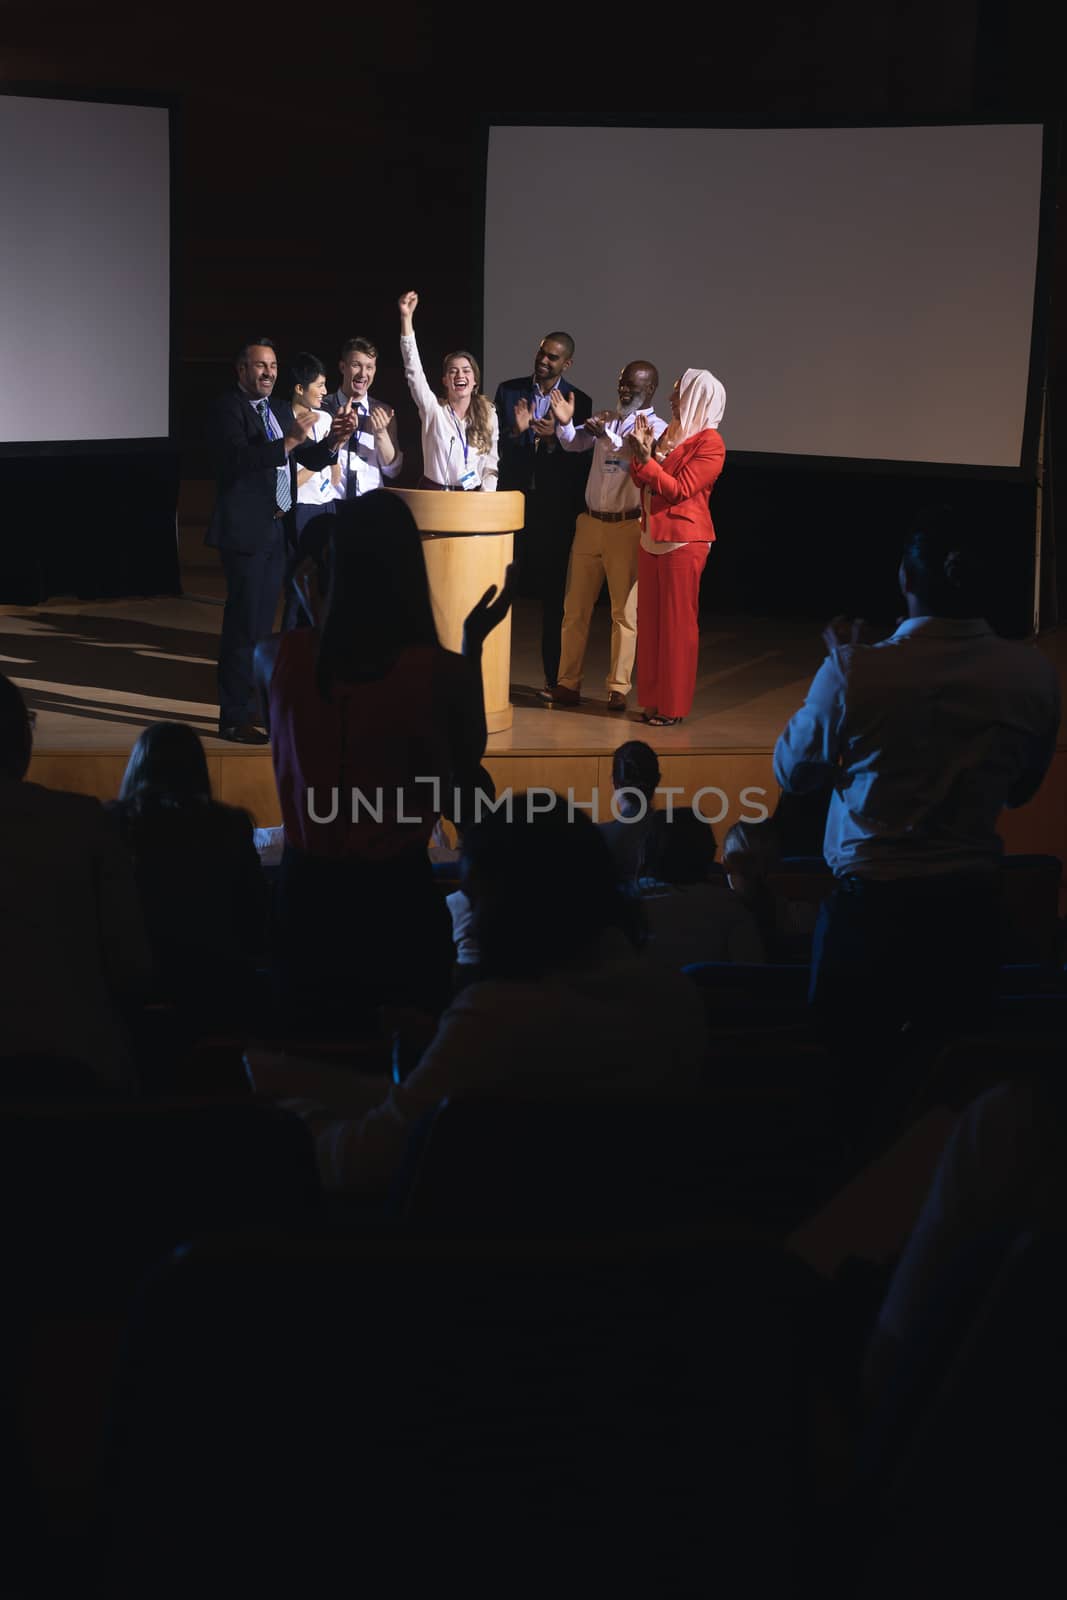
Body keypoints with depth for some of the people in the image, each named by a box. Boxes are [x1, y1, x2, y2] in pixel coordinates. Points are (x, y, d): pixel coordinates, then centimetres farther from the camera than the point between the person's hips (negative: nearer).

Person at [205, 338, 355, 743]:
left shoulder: (281, 410, 16)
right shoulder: (227, 409, -8)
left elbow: (312, 459, 14)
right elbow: (240, 458, -23)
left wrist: (332, 441, -6)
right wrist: (289, 441, -30)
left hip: (277, 529, 8)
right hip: (246, 531, -8)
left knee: (261, 621, 13)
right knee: (244, 623, -7)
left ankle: (252, 704, 22)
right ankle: (233, 717, -4)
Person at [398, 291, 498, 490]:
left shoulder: (488, 417, 8)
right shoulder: (433, 409, 3)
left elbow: (490, 467, 9)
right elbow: (414, 370, -8)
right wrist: (406, 318, -15)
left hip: (473, 497, 1)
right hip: (433, 495, -1)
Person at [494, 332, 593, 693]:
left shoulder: (578, 402, 1)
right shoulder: (509, 391, 4)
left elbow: (582, 461, -5)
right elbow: (492, 445, 1)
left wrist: (554, 438, -22)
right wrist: (516, 430, -18)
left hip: (555, 509, -1)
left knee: (553, 594, 5)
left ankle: (554, 677, 11)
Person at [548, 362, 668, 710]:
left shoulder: (655, 428, -4)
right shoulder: (605, 419, 13)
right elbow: (573, 444, 6)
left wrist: (609, 437, -33)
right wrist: (564, 422, -14)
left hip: (627, 528, -5)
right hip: (590, 523, 5)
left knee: (624, 610, 0)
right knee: (576, 606, 5)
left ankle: (618, 687, 6)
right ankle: (568, 681, 11)